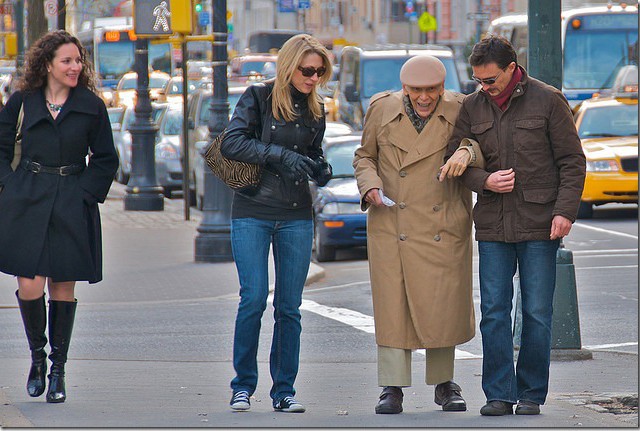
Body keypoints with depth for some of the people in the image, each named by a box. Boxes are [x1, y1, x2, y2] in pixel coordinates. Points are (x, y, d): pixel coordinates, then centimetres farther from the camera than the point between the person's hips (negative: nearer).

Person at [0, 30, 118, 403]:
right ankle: (37, 354, 17)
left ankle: (58, 370, 12)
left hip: (72, 205, 0)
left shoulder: (91, 106, 4)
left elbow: (106, 159, 8)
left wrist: (86, 193, -2)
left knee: (63, 287, 1)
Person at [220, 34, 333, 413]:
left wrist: (320, 169, 0)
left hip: (296, 217, 4)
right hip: (253, 213, -4)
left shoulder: (315, 108, 11)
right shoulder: (258, 97, -2)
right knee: (254, 299, -10)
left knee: (290, 306, 2)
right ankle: (243, 385, 3)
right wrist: (280, 155, -18)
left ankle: (285, 390, 8)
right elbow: (232, 144, -11)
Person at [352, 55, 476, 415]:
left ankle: (445, 383, 19)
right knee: (393, 304, -2)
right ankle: (393, 388, 4)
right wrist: (370, 185, -8)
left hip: (444, 229, 0)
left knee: (444, 304, 2)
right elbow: (365, 156, 11)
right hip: (392, 227, 0)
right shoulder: (382, 109, -1)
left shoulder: (460, 112, -4)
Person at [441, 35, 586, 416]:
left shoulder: (547, 101, -2)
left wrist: (565, 211, -10)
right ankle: (499, 395, 5)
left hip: (539, 226, -3)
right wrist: (485, 181, -9)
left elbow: (573, 161, -1)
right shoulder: (472, 107, 7)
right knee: (494, 312, -1)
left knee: (537, 312, 1)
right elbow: (456, 158, 11)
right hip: (493, 225, 3)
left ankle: (531, 395, 10)